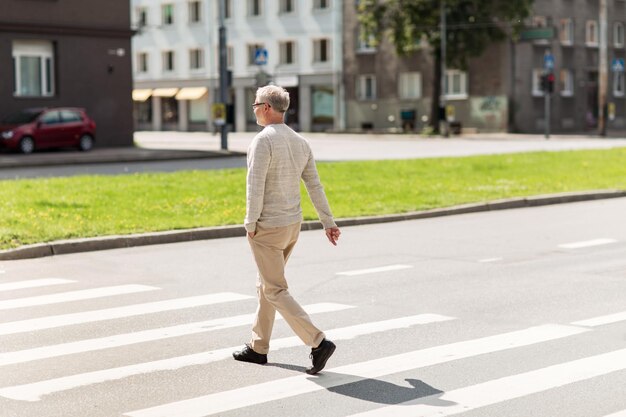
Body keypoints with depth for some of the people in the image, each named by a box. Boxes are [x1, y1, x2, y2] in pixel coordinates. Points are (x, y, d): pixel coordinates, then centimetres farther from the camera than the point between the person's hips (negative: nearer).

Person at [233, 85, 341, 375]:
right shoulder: (300, 142, 6)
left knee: (275, 292, -4)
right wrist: (329, 222, 8)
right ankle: (258, 348, 27)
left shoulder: (263, 140, -18)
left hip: (267, 228, -8)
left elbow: (255, 184, -23)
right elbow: (315, 186, 7)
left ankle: (318, 342, -14)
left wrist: (250, 223, -13)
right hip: (292, 225, 9)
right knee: (266, 284, 20)